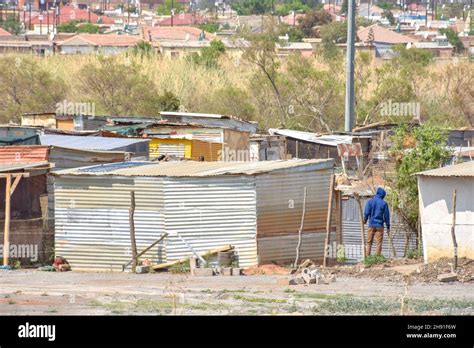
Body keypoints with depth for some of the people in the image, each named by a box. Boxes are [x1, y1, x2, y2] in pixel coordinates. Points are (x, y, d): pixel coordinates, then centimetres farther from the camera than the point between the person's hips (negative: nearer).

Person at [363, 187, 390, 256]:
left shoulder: (370, 201, -1)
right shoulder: (384, 203, -3)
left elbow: (366, 212, 0)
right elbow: (386, 215, 1)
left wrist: (365, 220, 21)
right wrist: (388, 227, 9)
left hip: (371, 225, 1)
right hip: (380, 226, -1)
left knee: (369, 242, 8)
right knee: (379, 243, 1)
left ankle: (367, 256, 1)